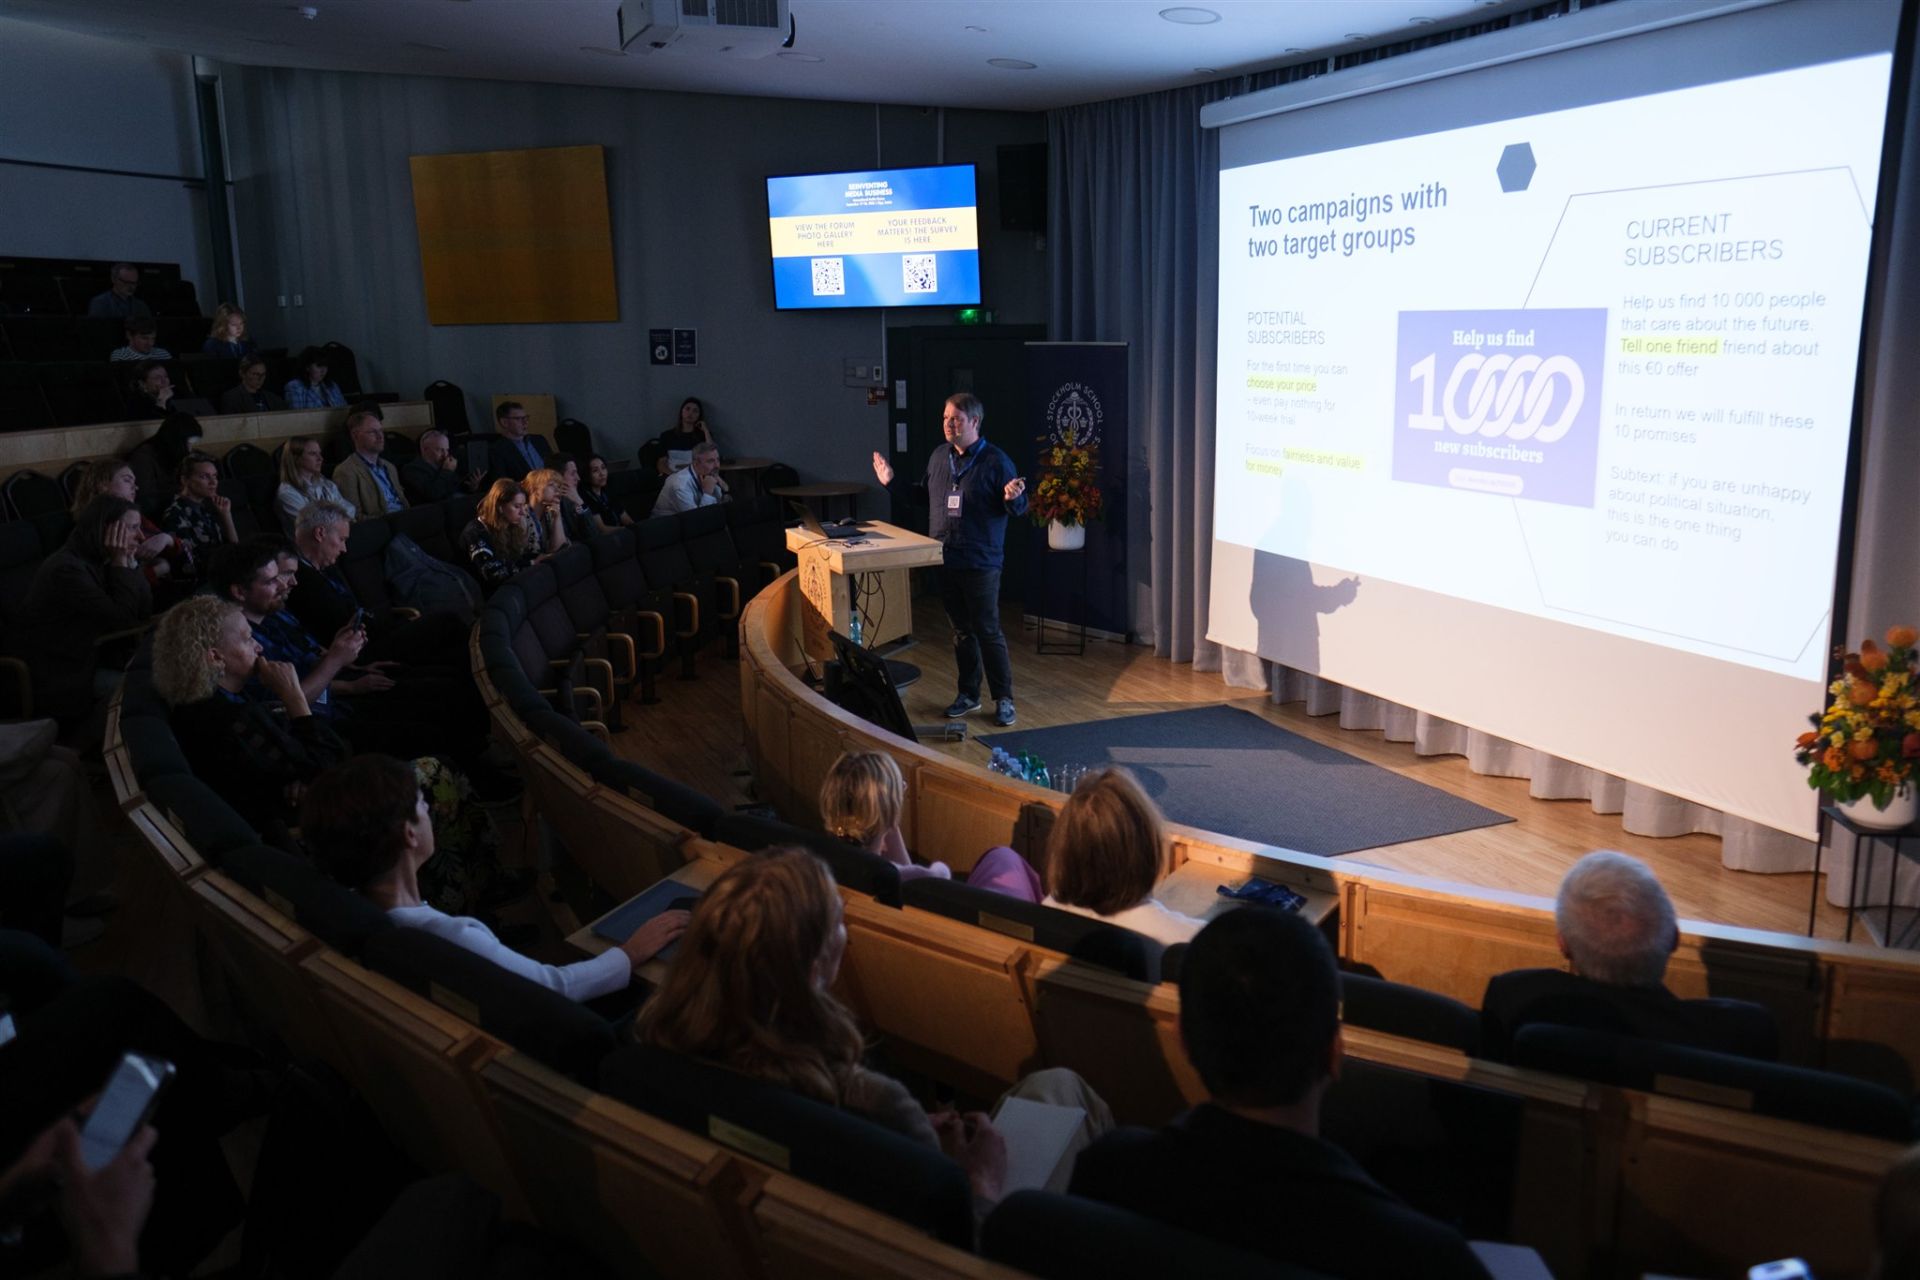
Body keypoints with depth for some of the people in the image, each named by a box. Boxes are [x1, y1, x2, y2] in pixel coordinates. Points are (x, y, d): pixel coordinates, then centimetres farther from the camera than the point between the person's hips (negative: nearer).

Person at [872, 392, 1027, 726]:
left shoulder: (995, 461, -9)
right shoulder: (939, 457, 9)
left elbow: (1019, 508, -7)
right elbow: (923, 497, 22)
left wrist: (1013, 498, -29)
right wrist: (892, 482, 15)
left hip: (981, 563, -6)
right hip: (945, 561, 6)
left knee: (988, 632, -2)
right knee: (961, 631, 15)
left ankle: (1003, 699, 9)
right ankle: (968, 694, 26)